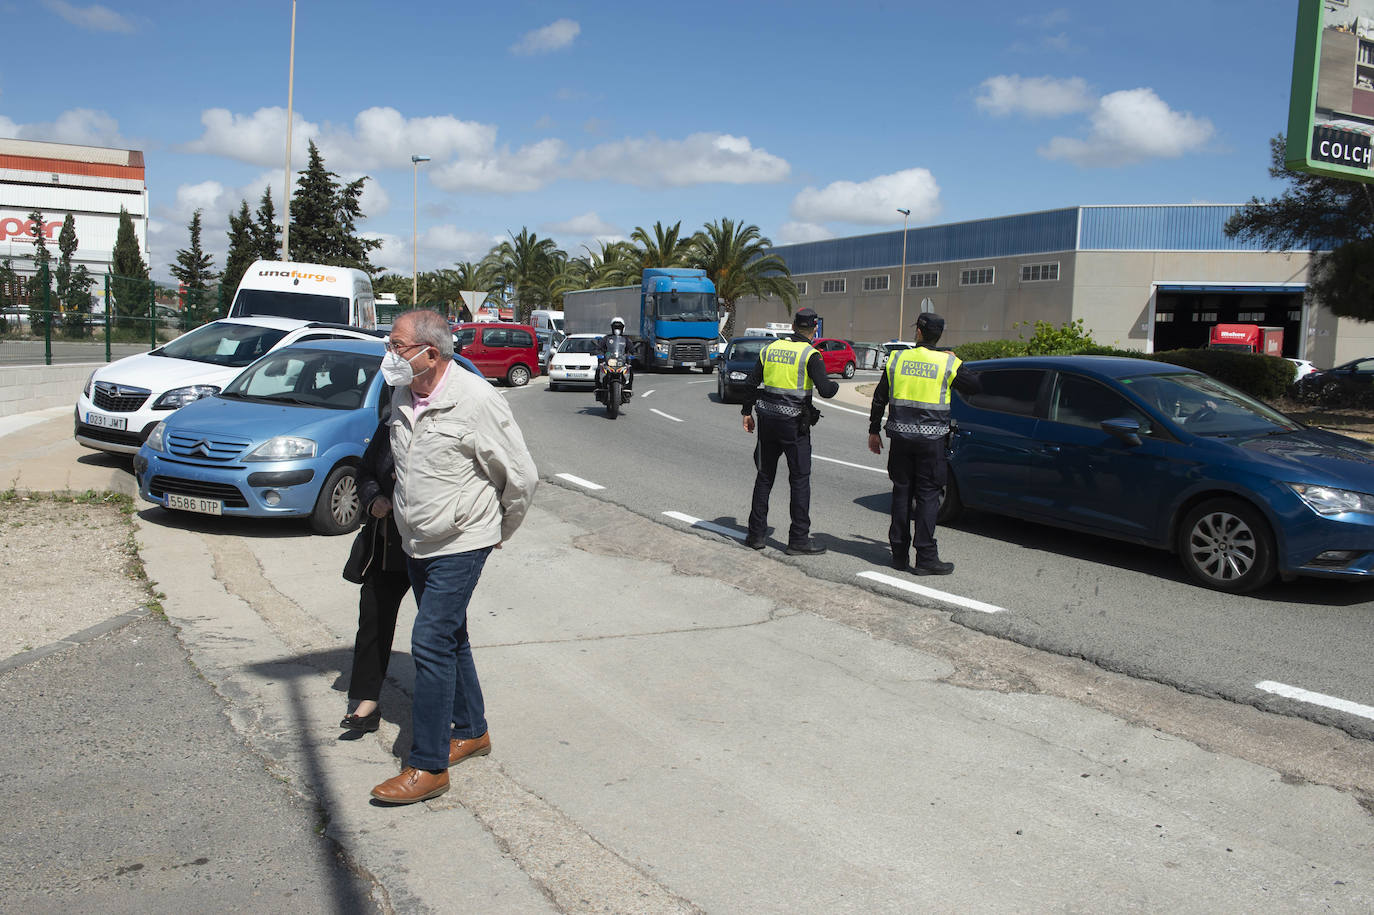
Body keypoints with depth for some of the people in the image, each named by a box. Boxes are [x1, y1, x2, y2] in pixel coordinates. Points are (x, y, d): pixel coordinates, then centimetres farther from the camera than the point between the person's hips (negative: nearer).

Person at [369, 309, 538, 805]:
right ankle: (471, 732, 33)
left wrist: (500, 531, 0)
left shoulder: (476, 400, -20)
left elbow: (521, 477, -12)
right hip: (415, 542, 8)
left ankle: (428, 766, -3)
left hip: (460, 545, -7)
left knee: (431, 643, -11)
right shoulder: (403, 397, 2)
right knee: (450, 639, 17)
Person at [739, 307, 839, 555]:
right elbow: (825, 390, -17)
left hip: (767, 419, 5)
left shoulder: (770, 348, 7)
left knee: (764, 476, 14)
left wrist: (747, 412, 17)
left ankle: (756, 534, 17)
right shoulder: (810, 355, -9)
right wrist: (835, 385, 6)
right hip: (794, 423, -5)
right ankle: (799, 539, 3)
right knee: (800, 479, 3)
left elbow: (751, 382, 8)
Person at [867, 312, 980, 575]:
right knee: (927, 495, 1)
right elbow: (975, 387, 7)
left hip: (901, 436, 3)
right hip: (932, 439, -3)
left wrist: (874, 431, 16)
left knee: (901, 492, 11)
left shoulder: (896, 359, 2)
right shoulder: (947, 363, -6)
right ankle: (925, 558, 1)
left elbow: (879, 399, 6)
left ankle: (899, 554, 16)